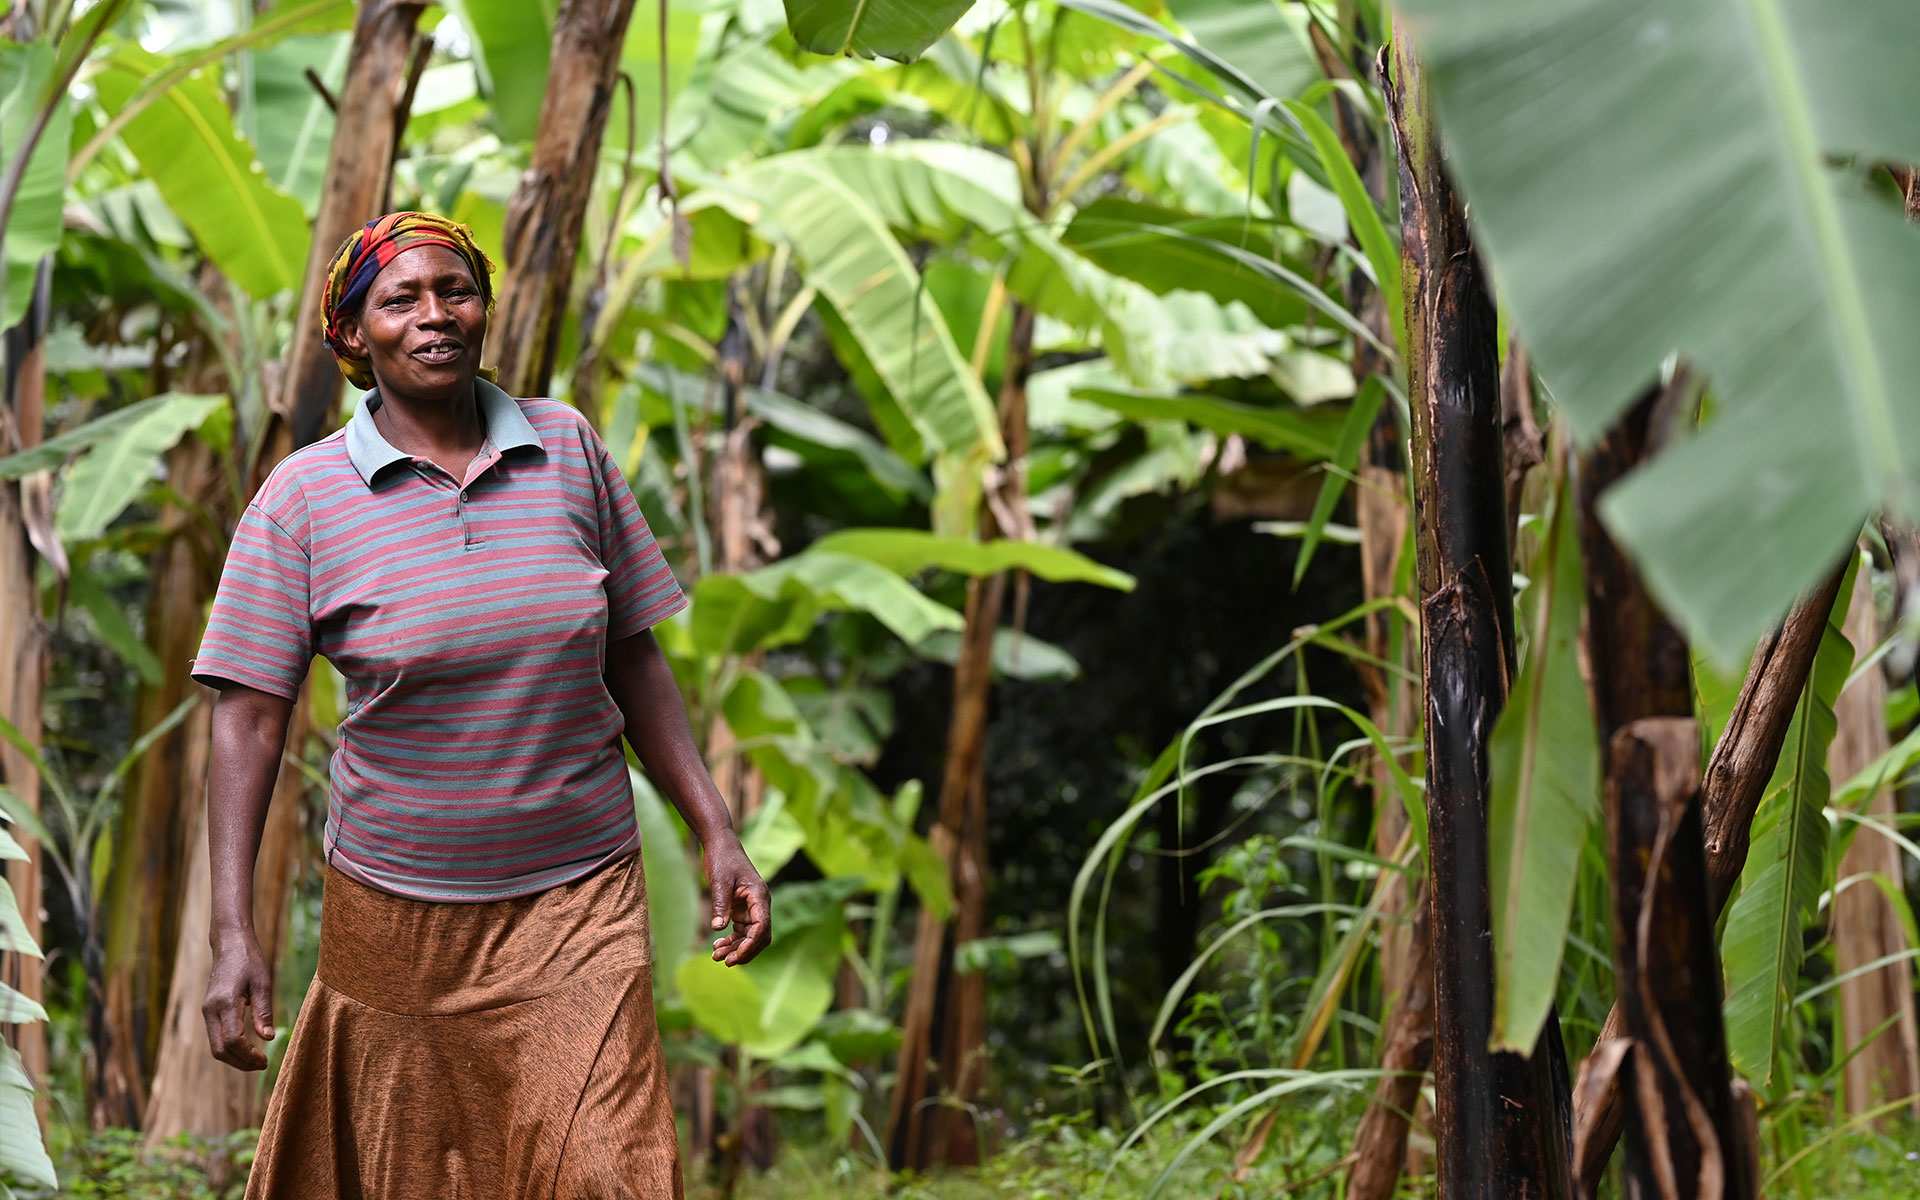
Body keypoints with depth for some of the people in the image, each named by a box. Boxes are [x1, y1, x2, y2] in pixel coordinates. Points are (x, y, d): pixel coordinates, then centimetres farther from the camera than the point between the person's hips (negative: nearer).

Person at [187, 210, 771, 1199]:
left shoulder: (568, 448, 2)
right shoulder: (301, 497, -4)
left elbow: (632, 662, 8)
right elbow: (248, 719, -6)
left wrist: (717, 835, 2)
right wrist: (232, 935, -14)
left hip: (578, 895, 1)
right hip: (396, 907, -1)